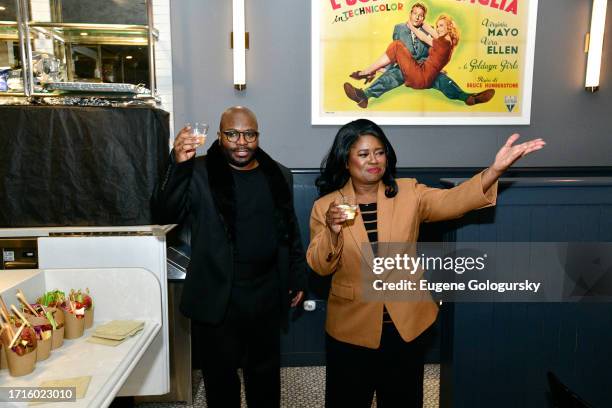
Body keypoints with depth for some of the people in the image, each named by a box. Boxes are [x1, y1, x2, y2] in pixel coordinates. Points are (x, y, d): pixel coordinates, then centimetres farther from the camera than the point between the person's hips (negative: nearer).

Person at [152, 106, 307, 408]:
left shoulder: (278, 176, 4)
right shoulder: (200, 173, -8)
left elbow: (291, 231, 10)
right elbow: (165, 215, -20)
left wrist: (297, 277, 10)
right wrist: (178, 165, -33)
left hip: (267, 294, 3)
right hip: (219, 295, -3)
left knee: (266, 370, 20)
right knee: (220, 373, 15)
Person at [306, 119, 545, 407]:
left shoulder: (409, 193, -4)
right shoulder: (326, 206, -7)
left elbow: (451, 201, -21)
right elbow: (320, 267, -11)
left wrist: (495, 169, -37)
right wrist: (332, 231, -30)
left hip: (406, 323, 1)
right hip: (352, 327, -1)